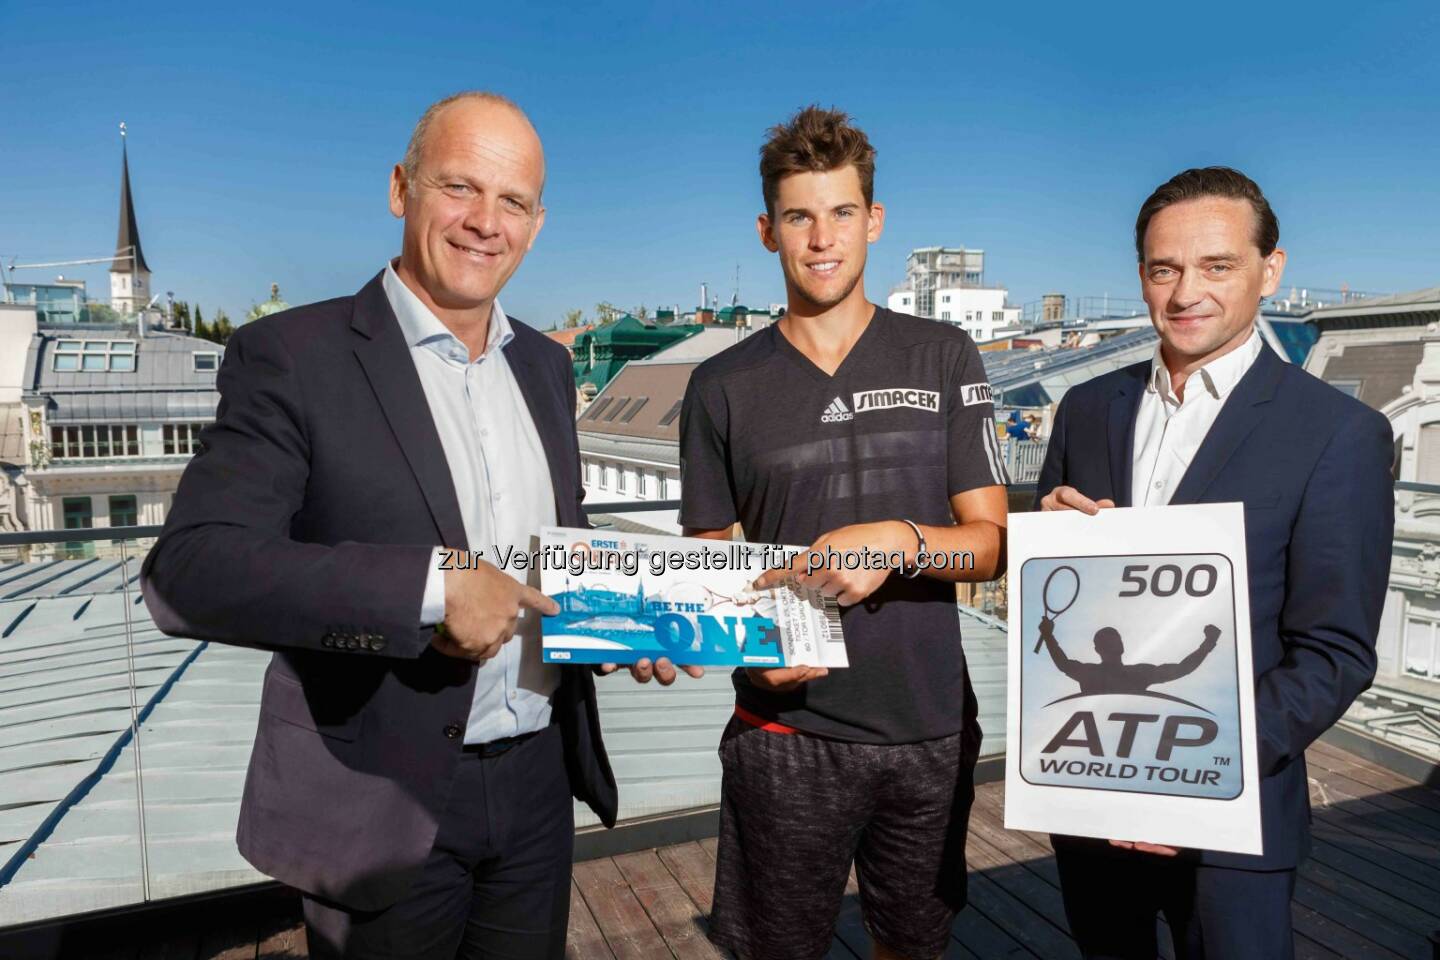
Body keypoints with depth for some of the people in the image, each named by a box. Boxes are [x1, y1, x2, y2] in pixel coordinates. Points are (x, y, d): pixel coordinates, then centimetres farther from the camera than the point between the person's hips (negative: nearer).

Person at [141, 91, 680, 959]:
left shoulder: (545, 364, 6)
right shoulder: (293, 357, -12)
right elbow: (189, 570, -22)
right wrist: (432, 584, -28)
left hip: (539, 783, 5)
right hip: (380, 806, -5)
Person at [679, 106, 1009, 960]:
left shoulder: (944, 358, 0)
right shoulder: (723, 386, 0)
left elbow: (992, 544, -2)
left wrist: (901, 541, -23)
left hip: (932, 729, 1)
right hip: (786, 734, 0)